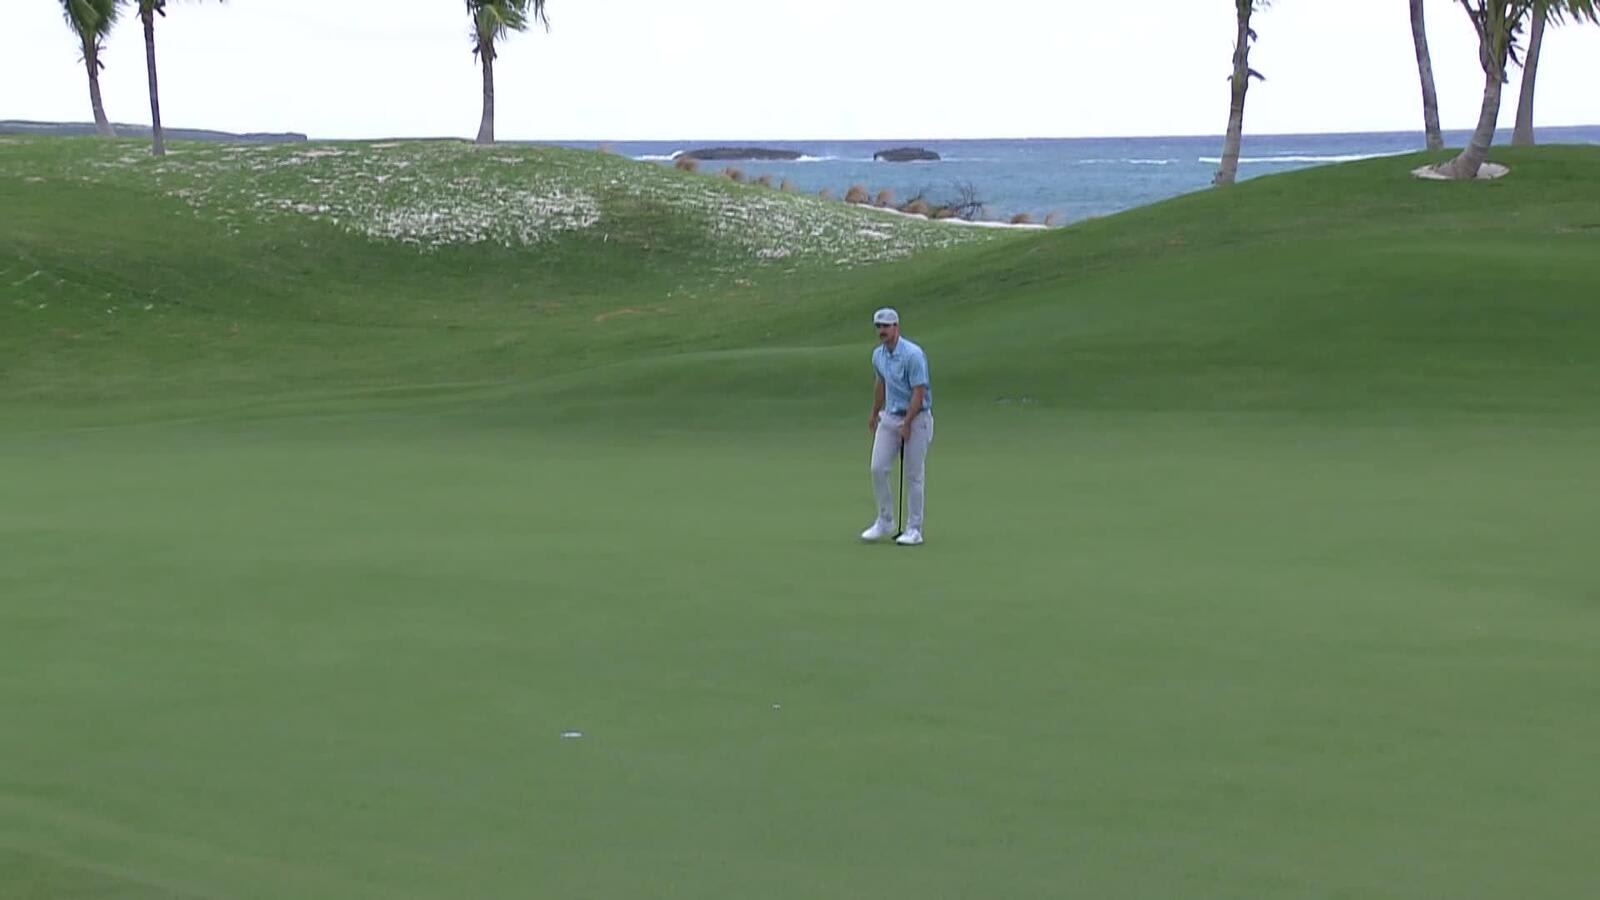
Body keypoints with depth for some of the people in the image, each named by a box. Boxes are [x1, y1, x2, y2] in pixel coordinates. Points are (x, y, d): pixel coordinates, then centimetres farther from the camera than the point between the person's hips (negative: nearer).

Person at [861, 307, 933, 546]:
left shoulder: (913, 354, -19)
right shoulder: (878, 355, 5)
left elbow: (919, 393, -20)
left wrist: (906, 425, -20)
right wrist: (875, 414, 30)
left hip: (915, 419, -7)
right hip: (889, 417, 7)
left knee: (912, 475, -2)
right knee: (878, 469, -1)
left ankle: (914, 530, 5)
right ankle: (885, 521, 14)